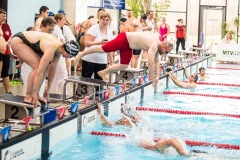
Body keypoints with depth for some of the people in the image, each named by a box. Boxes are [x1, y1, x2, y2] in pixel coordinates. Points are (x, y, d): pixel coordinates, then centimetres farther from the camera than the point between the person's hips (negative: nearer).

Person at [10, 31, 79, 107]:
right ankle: (28, 96, -8)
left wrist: (48, 90, 6)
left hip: (28, 42, 9)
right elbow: (39, 72, -32)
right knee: (38, 67, -18)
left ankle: (35, 95, 10)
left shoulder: (59, 47, -5)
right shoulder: (51, 49, -31)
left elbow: (53, 69, 2)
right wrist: (35, 93, -27)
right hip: (18, 41, -9)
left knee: (43, 67, 3)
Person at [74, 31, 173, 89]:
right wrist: (153, 78, -25)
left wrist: (157, 76, 6)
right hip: (123, 39, -9)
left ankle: (103, 73, 18)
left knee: (124, 66, 6)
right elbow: (150, 62, -33)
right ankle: (81, 55, 12)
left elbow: (156, 61, 11)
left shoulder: (157, 44, 2)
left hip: (128, 45, 9)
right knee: (102, 49, -3)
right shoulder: (154, 46, -27)